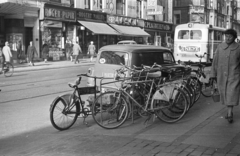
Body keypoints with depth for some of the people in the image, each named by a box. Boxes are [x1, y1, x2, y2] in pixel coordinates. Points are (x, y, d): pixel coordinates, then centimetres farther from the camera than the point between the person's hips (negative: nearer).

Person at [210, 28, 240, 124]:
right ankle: (229, 111, 28)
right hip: (222, 76, 3)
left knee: (232, 94, -8)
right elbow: (215, 61, 5)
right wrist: (213, 75, 3)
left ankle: (229, 114, -4)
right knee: (224, 94, 11)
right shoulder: (220, 47, 3)